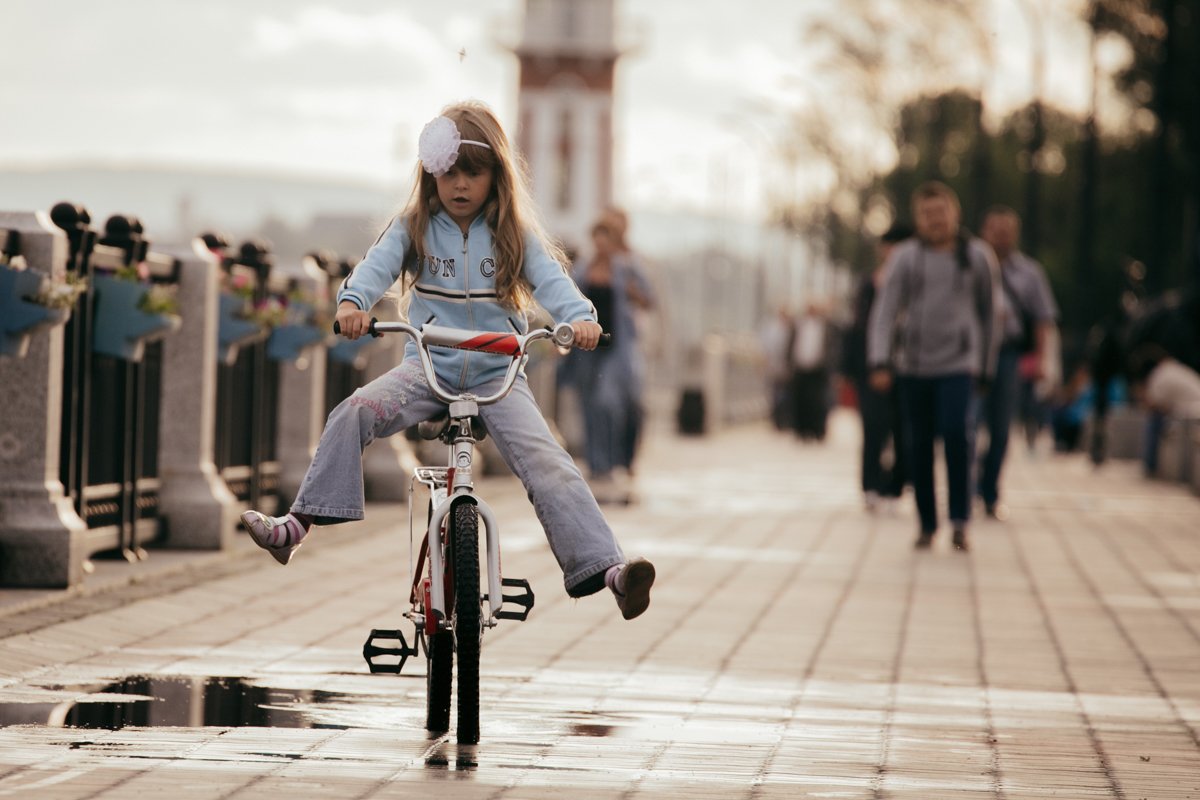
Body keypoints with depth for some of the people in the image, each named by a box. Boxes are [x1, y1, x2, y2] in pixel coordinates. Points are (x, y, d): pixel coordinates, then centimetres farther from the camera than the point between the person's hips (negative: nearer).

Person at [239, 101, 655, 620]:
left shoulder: (513, 236, 5)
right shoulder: (415, 229, 6)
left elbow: (550, 280, -10)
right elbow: (378, 264, -11)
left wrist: (580, 317, -33)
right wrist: (351, 302, -34)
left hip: (498, 371, -1)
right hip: (429, 367, 1)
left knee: (546, 462, -21)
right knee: (355, 412, -25)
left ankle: (605, 567, -31)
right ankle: (299, 524, -24)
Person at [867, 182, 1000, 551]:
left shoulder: (978, 257, 5)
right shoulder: (905, 257, 2)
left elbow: (986, 313, 13)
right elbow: (885, 311, -4)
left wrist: (985, 367, 15)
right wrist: (880, 363, -16)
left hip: (958, 363, -1)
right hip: (913, 365, 1)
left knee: (956, 432, -21)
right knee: (919, 446, 3)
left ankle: (960, 520, -15)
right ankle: (927, 524, 15)